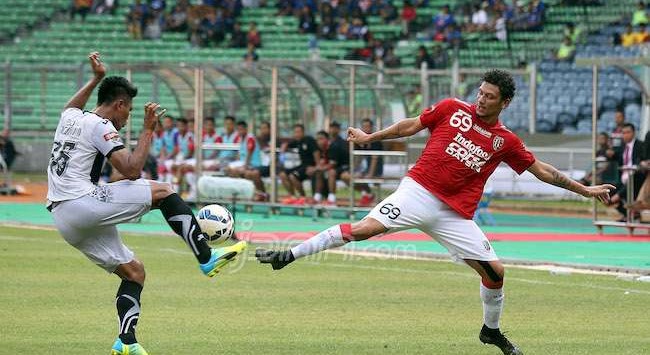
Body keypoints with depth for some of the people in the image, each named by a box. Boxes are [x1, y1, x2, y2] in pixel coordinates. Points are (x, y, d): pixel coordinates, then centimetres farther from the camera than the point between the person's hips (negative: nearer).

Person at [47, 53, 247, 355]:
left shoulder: (69, 118, 18)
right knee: (162, 192, -5)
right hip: (81, 203, -9)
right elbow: (131, 170, -16)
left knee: (134, 273, 12)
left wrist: (96, 79, 49)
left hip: (64, 221, 9)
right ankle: (207, 258, -8)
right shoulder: (100, 126, -7)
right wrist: (148, 129, -9)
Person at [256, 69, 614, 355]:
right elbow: (411, 125, 12)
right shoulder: (452, 109, 3)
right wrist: (370, 137, 11)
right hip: (418, 193, -3)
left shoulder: (506, 142, 6)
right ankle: (289, 256, -19)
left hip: (455, 214, 3)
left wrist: (584, 189, 13)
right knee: (365, 228, -23)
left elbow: (542, 170, 14)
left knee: (494, 270, -1)